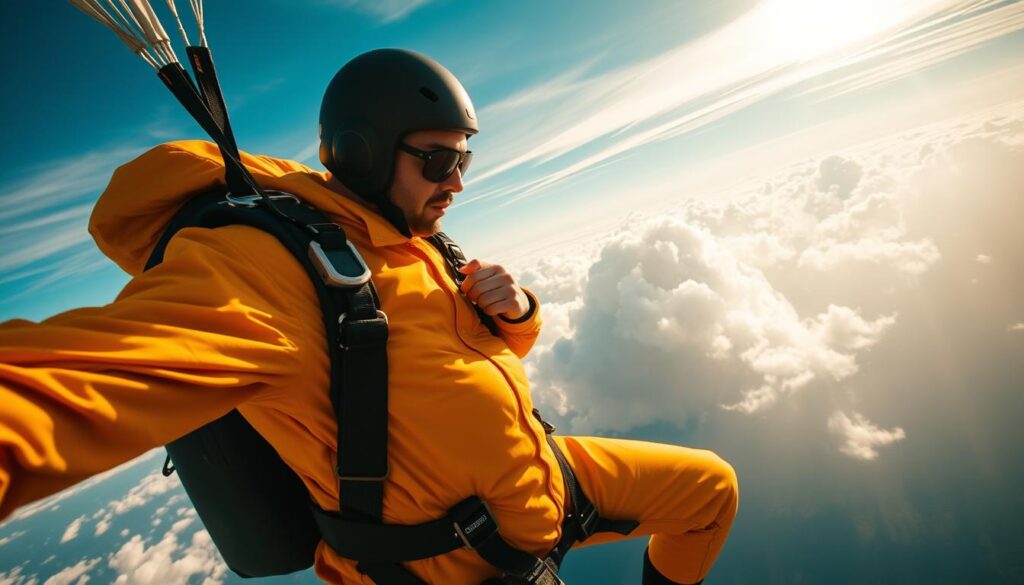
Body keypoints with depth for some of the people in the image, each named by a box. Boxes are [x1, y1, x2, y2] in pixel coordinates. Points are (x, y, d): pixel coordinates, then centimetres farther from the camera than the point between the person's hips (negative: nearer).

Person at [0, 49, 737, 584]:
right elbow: (113, 362, -43)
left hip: (540, 476, 8)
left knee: (710, 484, 17)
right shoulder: (271, 258, -25)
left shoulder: (412, 247, 1)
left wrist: (513, 309, -13)